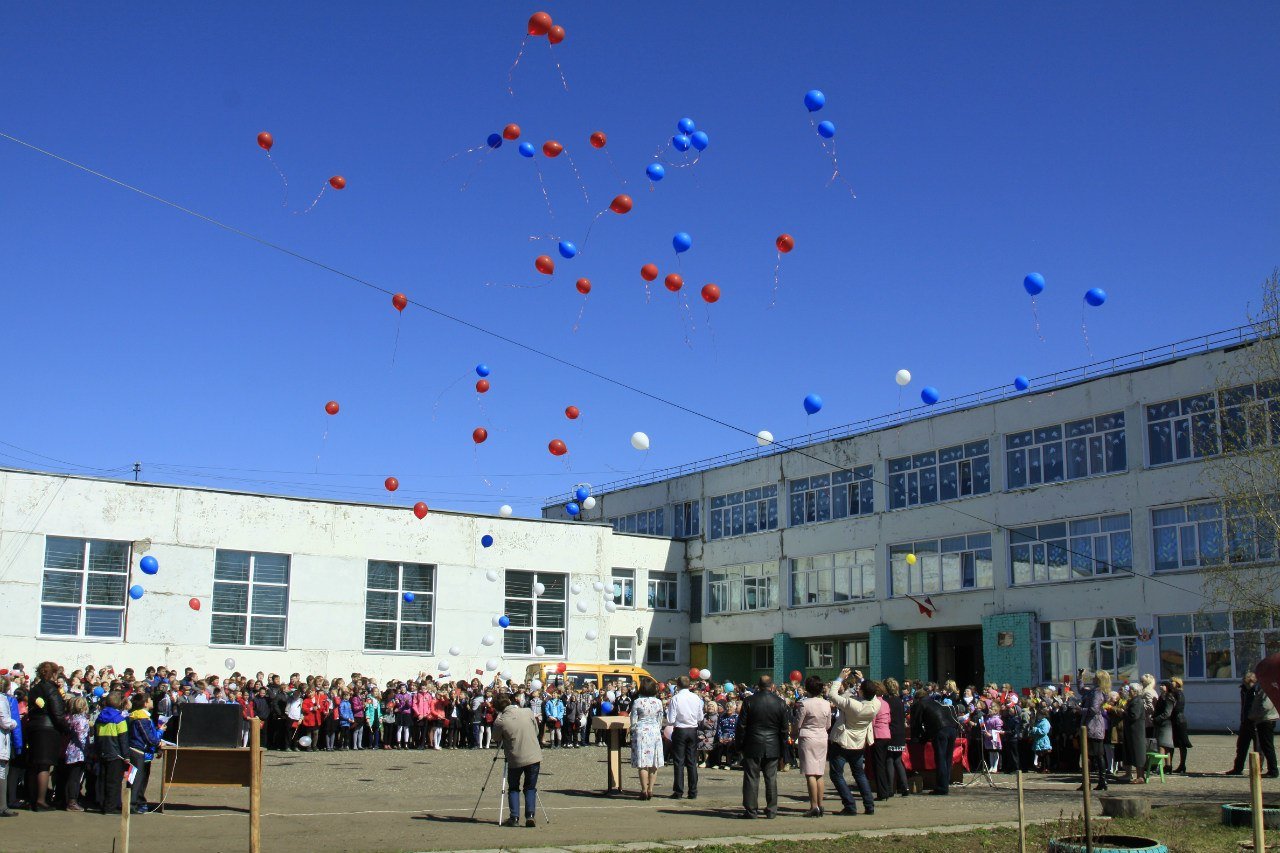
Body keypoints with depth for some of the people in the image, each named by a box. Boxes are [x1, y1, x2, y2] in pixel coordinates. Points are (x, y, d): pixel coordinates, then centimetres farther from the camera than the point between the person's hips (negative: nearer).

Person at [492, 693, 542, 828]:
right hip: (534, 756, 2)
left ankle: (514, 818, 7)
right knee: (530, 788, 14)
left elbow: (497, 739, 5)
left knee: (513, 788, 16)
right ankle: (531, 816, 0)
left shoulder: (499, 722, -11)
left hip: (515, 759, -2)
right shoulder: (528, 712, -1)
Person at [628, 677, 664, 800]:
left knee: (642, 763, -1)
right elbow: (660, 720, 8)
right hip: (655, 732, 3)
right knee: (654, 762, 8)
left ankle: (644, 790, -3)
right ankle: (650, 789, 9)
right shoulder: (658, 702, 1)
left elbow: (633, 721, -4)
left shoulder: (637, 702, -8)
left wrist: (633, 730, 10)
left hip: (641, 731, -3)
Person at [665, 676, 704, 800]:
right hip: (693, 731, 3)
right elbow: (700, 718, 7)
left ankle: (678, 792, 3)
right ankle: (693, 792, 10)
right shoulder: (696, 698, -1)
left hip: (680, 731, -3)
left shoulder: (675, 699, -12)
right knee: (692, 762, 9)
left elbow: (670, 720, -13)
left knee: (679, 762, 2)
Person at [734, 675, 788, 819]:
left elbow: (741, 726, -4)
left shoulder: (749, 701, -7)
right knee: (771, 779, 8)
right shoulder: (780, 703, -2)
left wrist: (740, 746, 5)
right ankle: (771, 811, 10)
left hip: (752, 747, -2)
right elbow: (785, 728, 3)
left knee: (751, 778, 4)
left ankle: (751, 810, 5)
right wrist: (782, 750, 12)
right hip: (773, 747, 2)